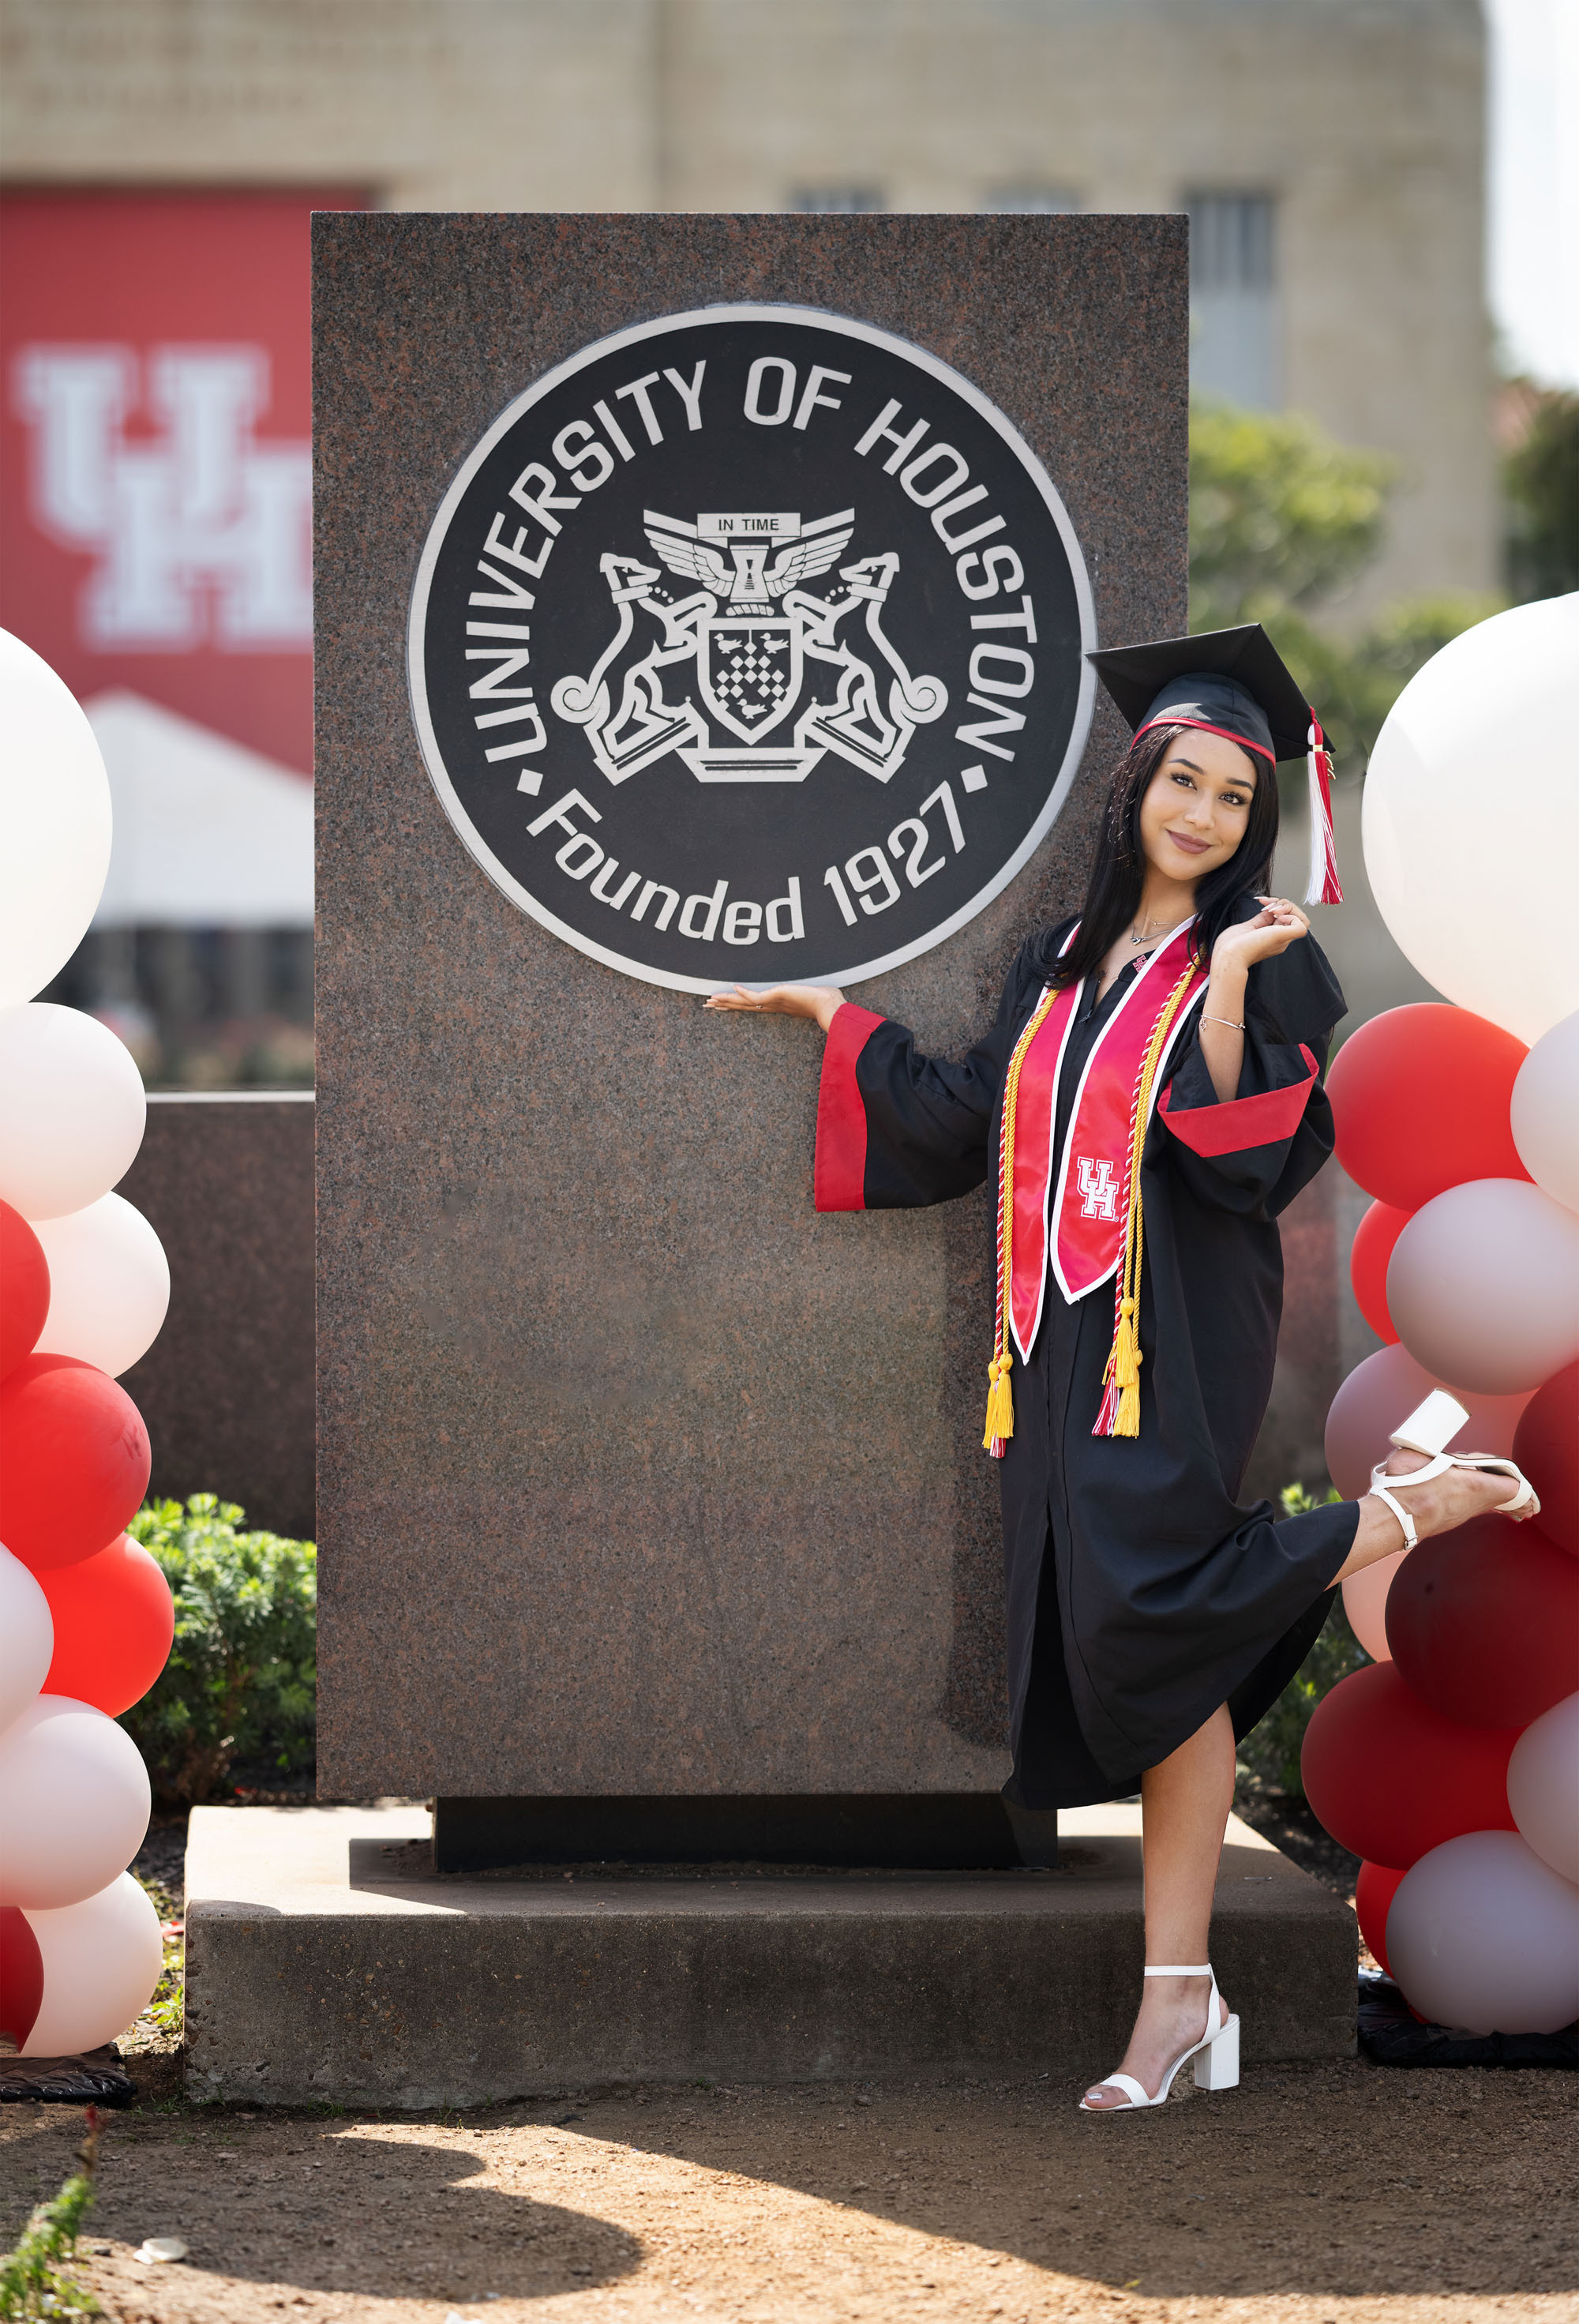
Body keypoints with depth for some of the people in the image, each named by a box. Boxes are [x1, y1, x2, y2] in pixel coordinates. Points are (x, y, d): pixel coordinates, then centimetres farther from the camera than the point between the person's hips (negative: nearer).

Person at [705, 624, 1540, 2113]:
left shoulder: (1262, 959, 0)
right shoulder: (1060, 967, 18)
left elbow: (1252, 1154, -11)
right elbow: (962, 1125, 24)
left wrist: (1229, 985, -20)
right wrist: (828, 1011, 30)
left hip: (1180, 1333, -6)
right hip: (1061, 1339, 6)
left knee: (1146, 1621, -21)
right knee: (1128, 1658, 1)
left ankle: (1404, 1512, 4)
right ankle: (1181, 2002, 1)